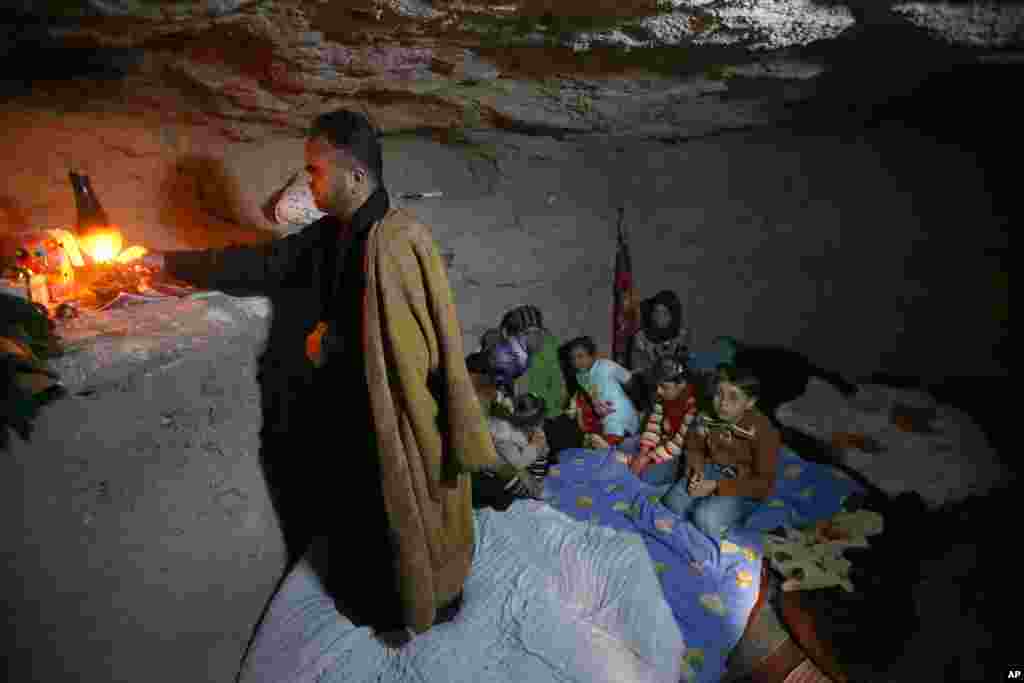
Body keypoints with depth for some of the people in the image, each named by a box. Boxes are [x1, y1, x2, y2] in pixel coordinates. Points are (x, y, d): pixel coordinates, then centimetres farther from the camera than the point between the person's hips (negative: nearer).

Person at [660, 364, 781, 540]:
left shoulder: (763, 431, -24)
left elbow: (764, 483, -20)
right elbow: (694, 445, 8)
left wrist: (717, 486, -25)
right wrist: (697, 469, -14)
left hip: (746, 486, -5)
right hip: (712, 470, 5)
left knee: (706, 517, -26)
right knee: (673, 504, -14)